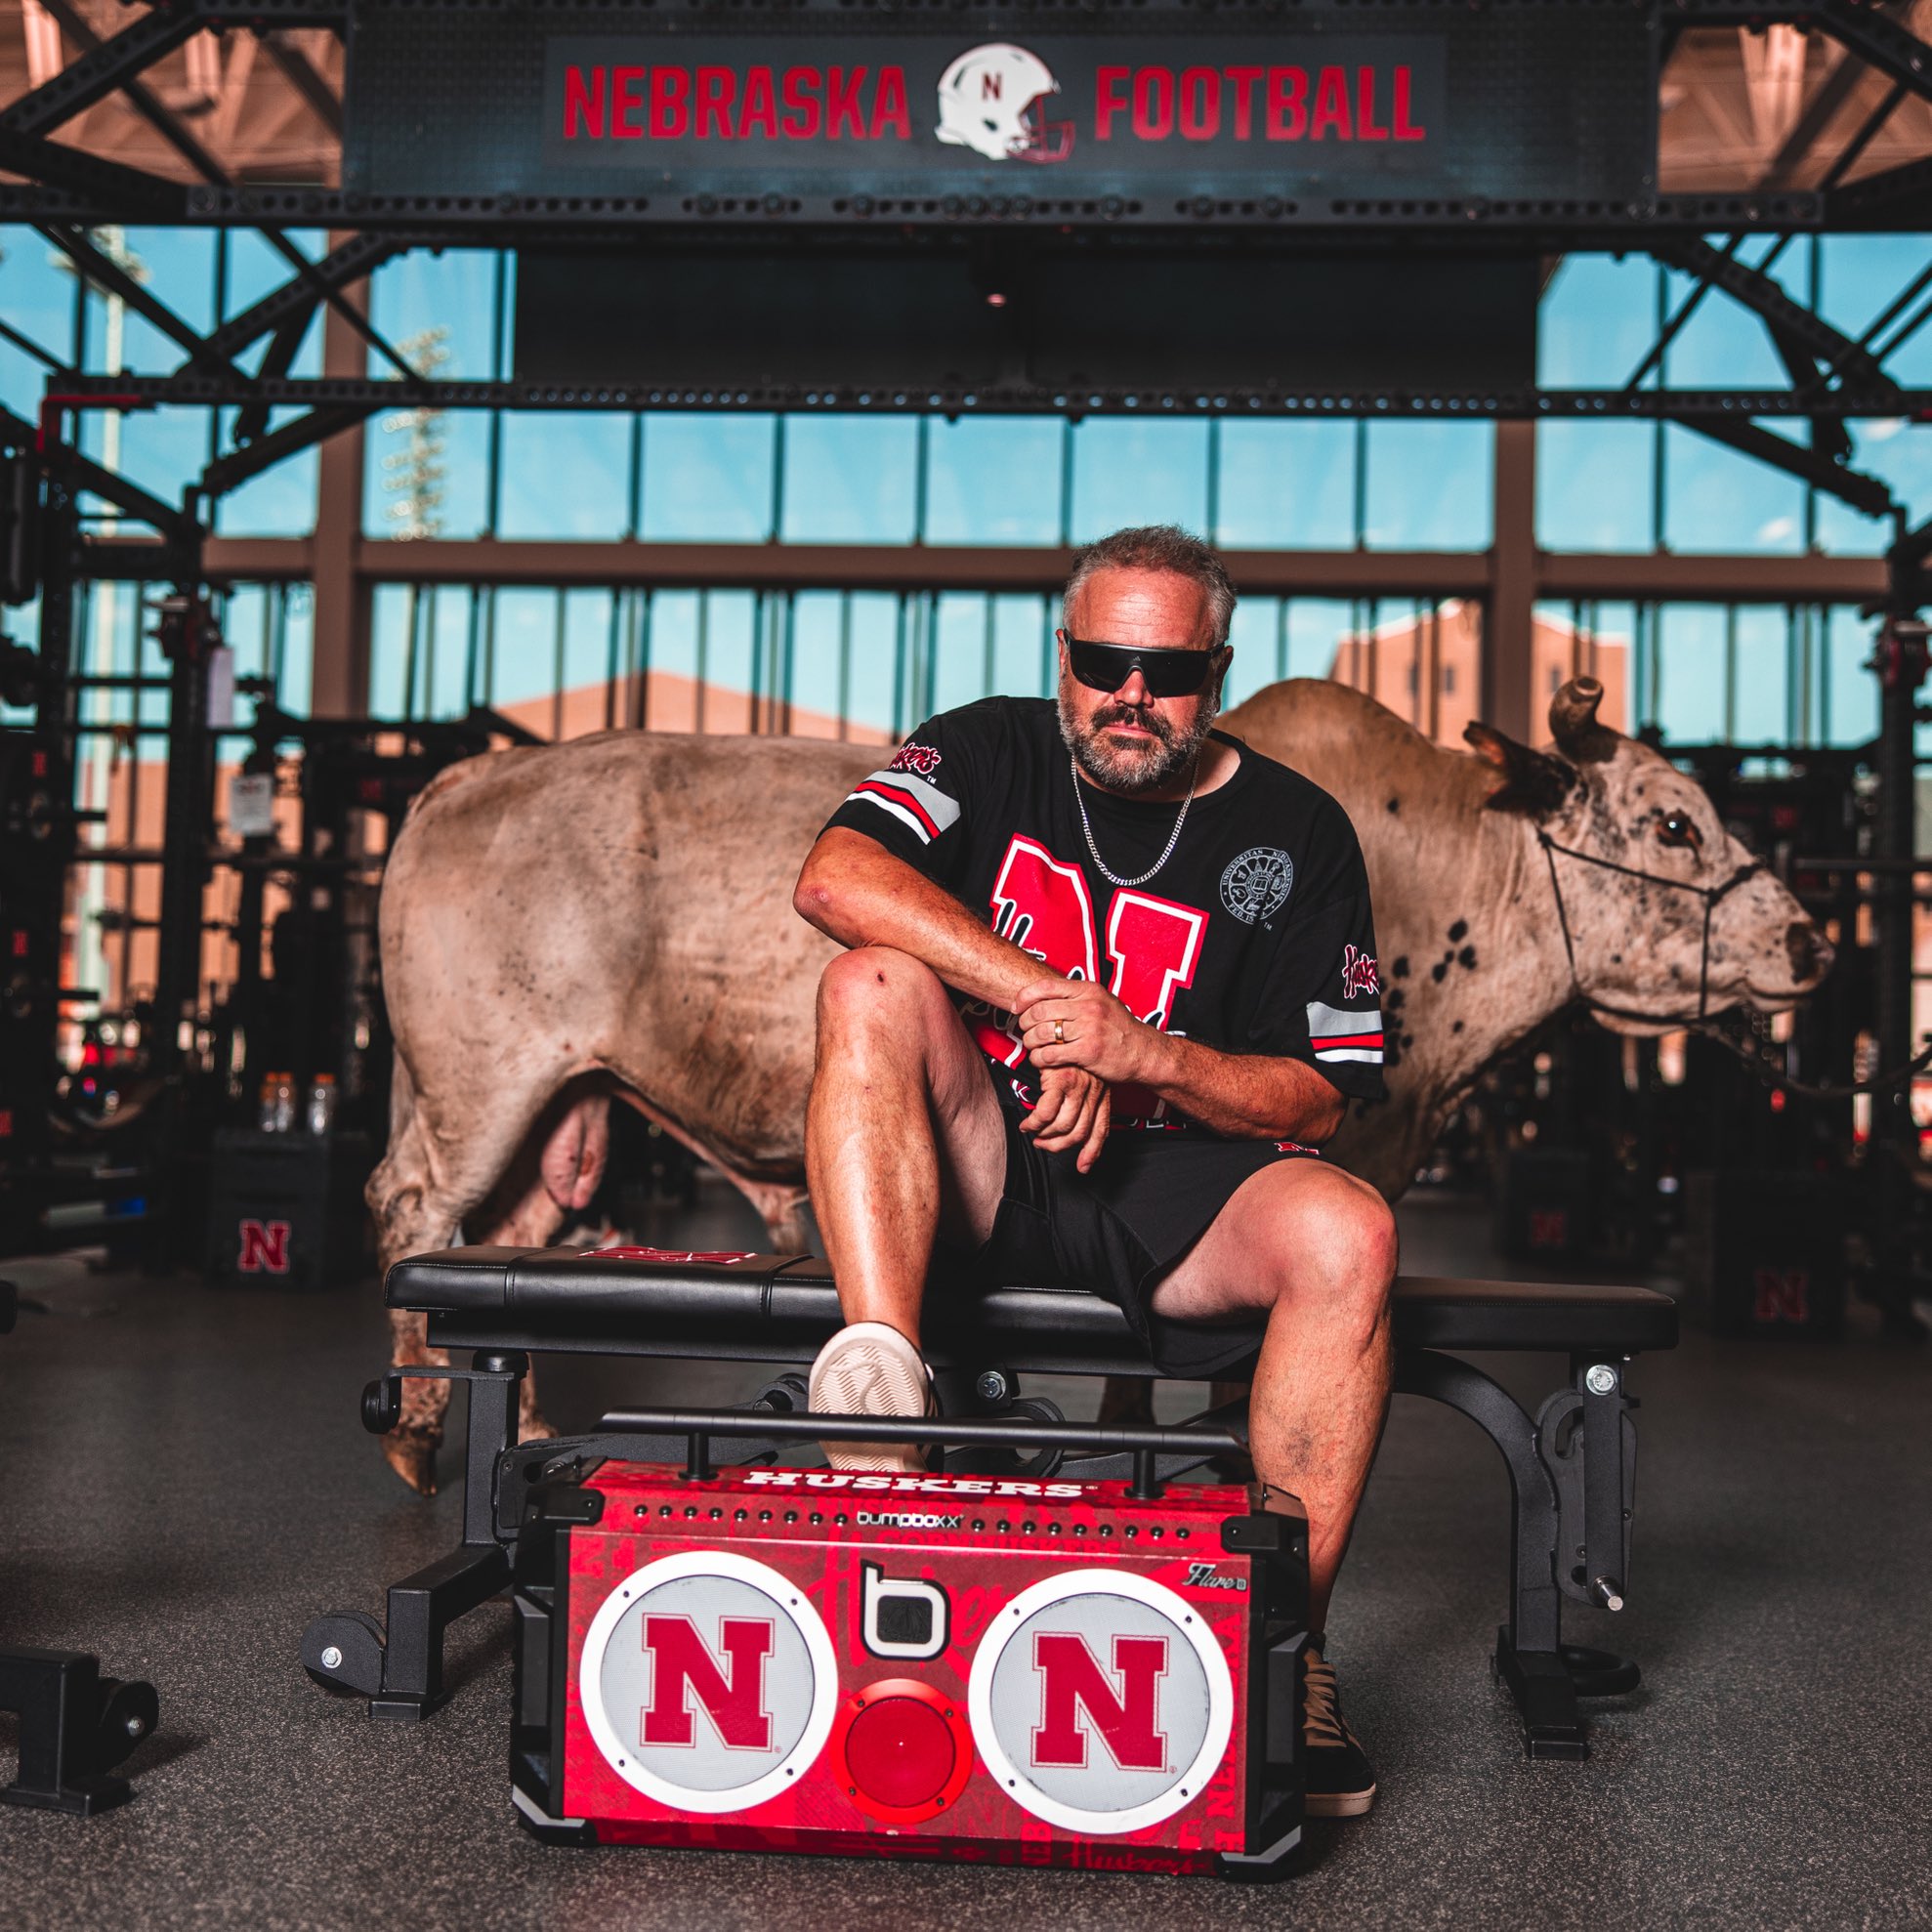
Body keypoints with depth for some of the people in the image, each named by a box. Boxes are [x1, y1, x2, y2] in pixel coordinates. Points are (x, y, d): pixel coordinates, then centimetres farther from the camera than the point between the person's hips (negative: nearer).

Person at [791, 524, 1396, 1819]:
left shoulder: (1295, 834, 3)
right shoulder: (990, 754, 4)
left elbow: (1322, 1096, -1)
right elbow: (833, 876, -17)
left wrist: (1147, 1055, -18)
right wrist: (1045, 997, -25)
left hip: (1174, 1191, 0)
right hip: (977, 1175, 0)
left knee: (1347, 1231, -29)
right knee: (872, 982, -25)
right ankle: (880, 1382, -38)